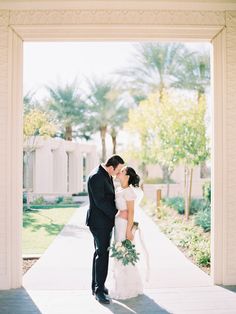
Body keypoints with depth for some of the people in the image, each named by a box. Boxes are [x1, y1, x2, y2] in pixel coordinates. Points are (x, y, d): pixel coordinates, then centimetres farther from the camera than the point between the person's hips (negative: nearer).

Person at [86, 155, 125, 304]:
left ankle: (96, 286, 27)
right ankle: (99, 290, 2)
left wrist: (115, 212, 5)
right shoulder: (96, 176, -20)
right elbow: (100, 201, -23)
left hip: (106, 221, 10)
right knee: (102, 255, -6)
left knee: (101, 253, 16)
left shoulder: (107, 175, 10)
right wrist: (116, 213, -17)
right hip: (99, 222, -10)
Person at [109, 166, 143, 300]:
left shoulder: (128, 191, -14)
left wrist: (128, 230, -19)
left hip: (124, 225, -9)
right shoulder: (119, 190, 11)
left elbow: (131, 212, -16)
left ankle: (126, 290, 9)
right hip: (118, 224, 9)